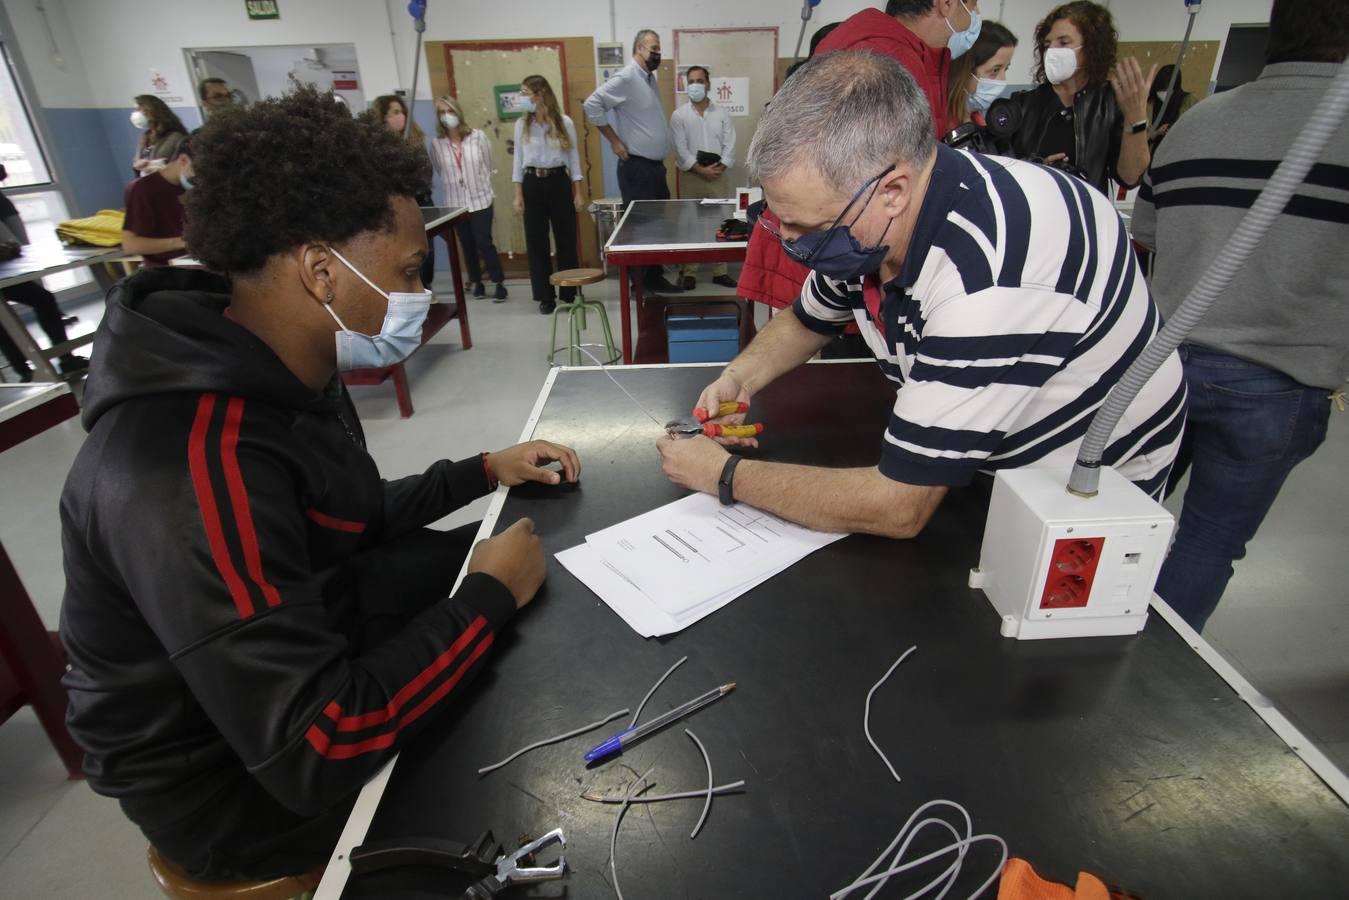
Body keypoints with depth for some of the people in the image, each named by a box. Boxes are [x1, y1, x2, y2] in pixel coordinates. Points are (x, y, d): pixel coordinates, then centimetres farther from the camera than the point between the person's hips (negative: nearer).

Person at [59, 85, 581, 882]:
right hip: (242, 777, -7)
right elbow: (318, 750, -37)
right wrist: (492, 596, -27)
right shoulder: (200, 468, -37)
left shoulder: (278, 376, -5)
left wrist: (482, 472, -2)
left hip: (307, 635, 8)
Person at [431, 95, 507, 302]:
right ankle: (477, 283, 22)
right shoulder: (437, 144, -3)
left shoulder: (478, 136, -4)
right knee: (468, 246, 9)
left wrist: (485, 187, 5)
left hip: (481, 199, -2)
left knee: (484, 242, -7)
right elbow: (440, 173, 8)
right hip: (456, 203, 2)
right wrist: (452, 185, 5)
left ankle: (500, 284, 2)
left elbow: (489, 165, 4)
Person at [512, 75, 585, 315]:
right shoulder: (521, 124, 4)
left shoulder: (564, 122, -1)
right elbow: (518, 160, 6)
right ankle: (545, 296, 11)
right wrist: (518, 194, 0)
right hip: (532, 184, 1)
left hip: (559, 182, -1)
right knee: (536, 241, 2)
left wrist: (578, 193, 0)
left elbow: (573, 158, 2)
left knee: (566, 239, 3)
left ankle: (569, 294, 15)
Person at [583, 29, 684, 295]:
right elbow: (592, 104, -20)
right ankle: (639, 284, 5)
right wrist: (615, 141, -16)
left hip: (655, 166, 9)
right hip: (636, 167, -9)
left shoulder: (650, 78, 15)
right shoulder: (627, 77, -12)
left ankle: (655, 278, 21)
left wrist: (660, 157, 14)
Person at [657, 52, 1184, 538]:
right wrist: (740, 377, -10)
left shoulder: (987, 281, -37)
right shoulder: (868, 221, -12)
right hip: (978, 452, 6)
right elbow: (807, 320, 10)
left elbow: (897, 510, -33)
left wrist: (724, 474, -24)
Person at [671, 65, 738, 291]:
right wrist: (700, 170, -14)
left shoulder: (722, 114, 9)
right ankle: (688, 273, 7)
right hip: (691, 177, -2)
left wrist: (719, 168, -13)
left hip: (718, 176, 2)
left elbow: (730, 146, 1)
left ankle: (720, 272, 11)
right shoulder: (679, 116, 3)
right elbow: (681, 150, -6)